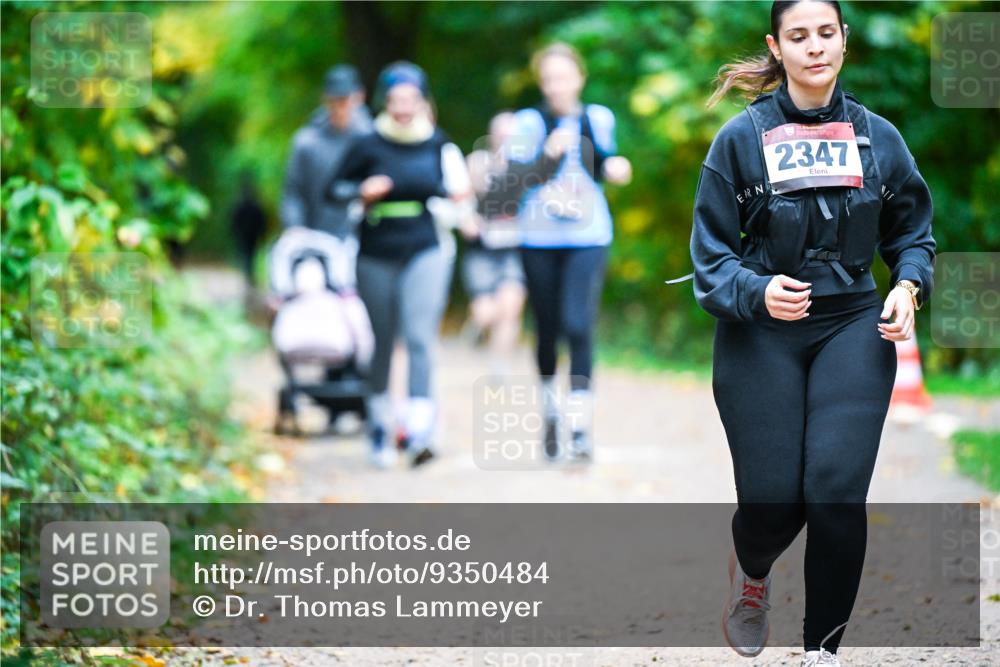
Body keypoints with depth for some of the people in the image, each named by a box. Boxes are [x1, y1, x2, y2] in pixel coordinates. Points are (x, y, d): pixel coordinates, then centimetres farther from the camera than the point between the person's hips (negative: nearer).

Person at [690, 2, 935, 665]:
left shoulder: (877, 136, 4)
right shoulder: (742, 138, -3)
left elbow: (914, 230, 13)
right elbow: (711, 251, -3)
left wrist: (909, 286, -7)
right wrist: (758, 293, -21)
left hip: (851, 329, 1)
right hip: (760, 336, -1)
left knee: (837, 488, -14)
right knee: (772, 501, -3)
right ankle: (752, 572, 35)